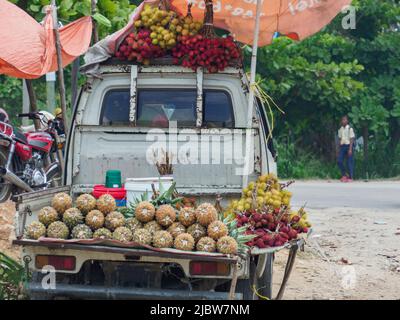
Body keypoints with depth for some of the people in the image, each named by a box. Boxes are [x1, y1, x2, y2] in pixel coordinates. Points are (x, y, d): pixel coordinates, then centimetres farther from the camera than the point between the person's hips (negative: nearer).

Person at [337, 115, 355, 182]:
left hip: (348, 146, -5)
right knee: (339, 161, -3)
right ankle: (344, 175, 13)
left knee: (350, 162, -2)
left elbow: (351, 139, -9)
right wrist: (338, 149, 11)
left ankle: (350, 177, 5)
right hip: (342, 146, 5)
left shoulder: (350, 129, -7)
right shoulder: (340, 129, 11)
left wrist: (350, 149, -16)